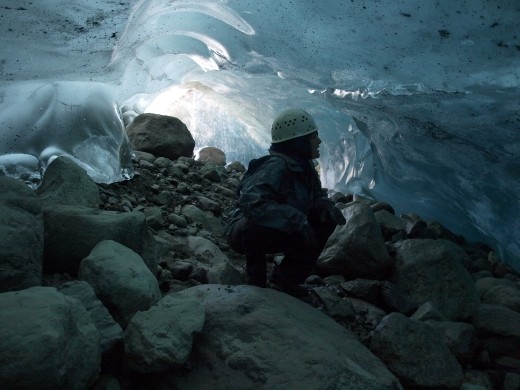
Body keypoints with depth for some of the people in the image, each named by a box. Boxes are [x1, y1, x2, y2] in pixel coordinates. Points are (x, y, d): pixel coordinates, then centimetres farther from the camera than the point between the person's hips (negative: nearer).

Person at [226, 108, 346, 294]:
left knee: (326, 221, -2)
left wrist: (326, 206, -10)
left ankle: (287, 280, 6)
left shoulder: (304, 166, 0)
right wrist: (295, 218, -39)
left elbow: (317, 194, 15)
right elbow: (250, 202, -38)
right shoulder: (276, 166, -26)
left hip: (279, 232, 9)